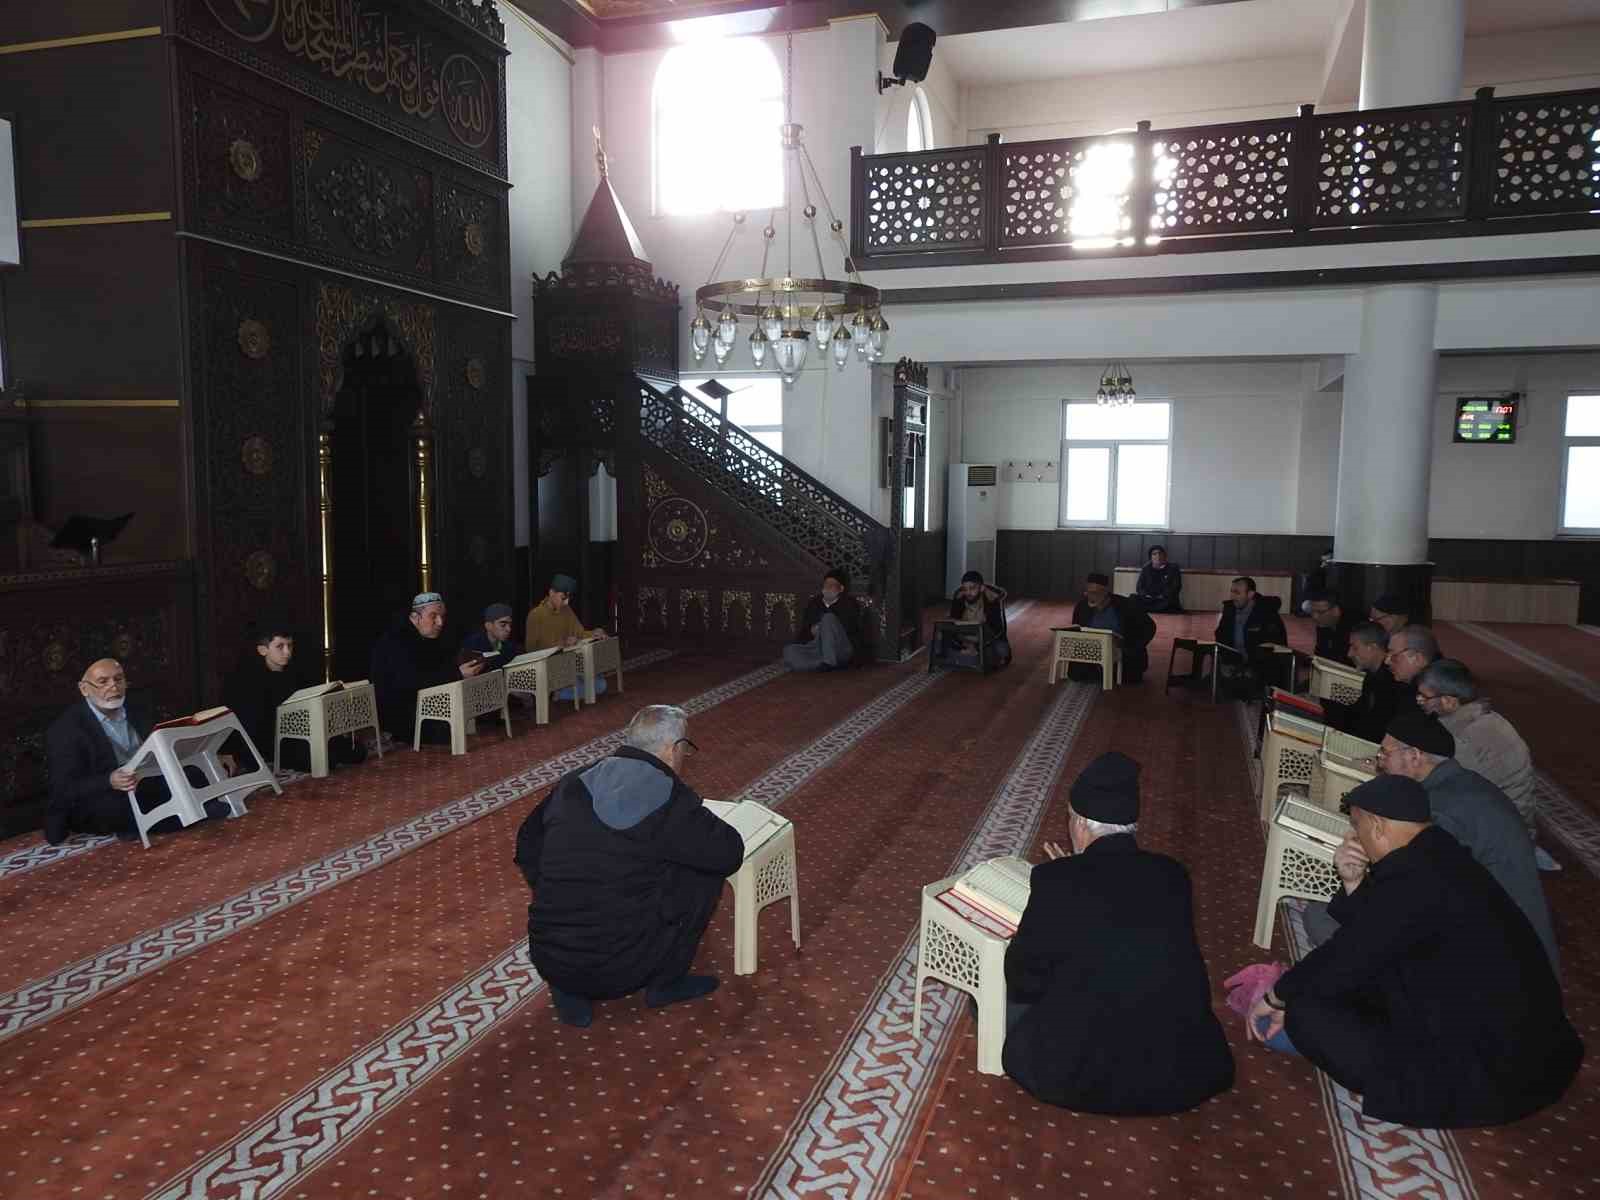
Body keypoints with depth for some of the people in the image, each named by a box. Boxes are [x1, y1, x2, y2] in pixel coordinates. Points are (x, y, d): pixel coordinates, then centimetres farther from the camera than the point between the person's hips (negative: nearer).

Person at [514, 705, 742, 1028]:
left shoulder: (573, 784, 6)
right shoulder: (669, 799, -10)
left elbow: (528, 847, 18)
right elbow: (730, 853, -5)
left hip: (548, 962, 6)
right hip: (618, 971, -5)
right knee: (706, 872, 6)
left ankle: (568, 990, 16)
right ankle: (666, 982, 16)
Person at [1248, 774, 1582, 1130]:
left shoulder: (1413, 881, -25)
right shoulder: (1439, 857, 5)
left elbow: (1343, 961, -16)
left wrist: (1276, 997, 0)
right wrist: (1354, 883, 2)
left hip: (1482, 1081, -10)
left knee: (1305, 1009, -12)